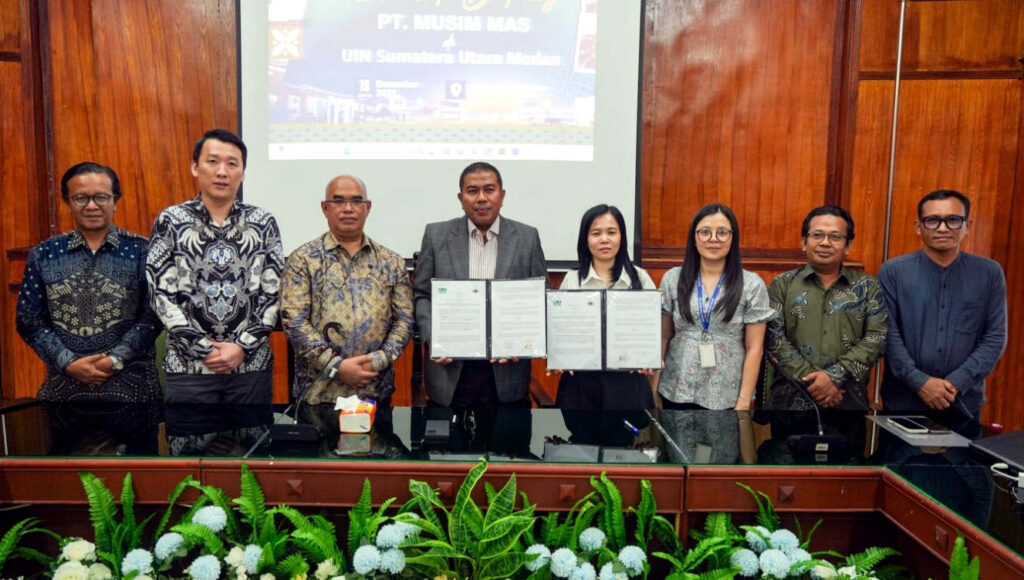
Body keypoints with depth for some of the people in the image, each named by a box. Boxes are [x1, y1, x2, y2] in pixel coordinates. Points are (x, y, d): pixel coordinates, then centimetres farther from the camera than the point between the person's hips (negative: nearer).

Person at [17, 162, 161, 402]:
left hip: (129, 380, -2)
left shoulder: (141, 251, -1)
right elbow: (29, 319, 5)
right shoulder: (43, 255, 7)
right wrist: (68, 363, -7)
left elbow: (153, 315, -5)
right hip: (63, 381, 2)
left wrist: (115, 360, -15)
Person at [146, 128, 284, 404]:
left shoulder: (264, 223, 4)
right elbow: (161, 294, -3)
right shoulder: (170, 221, 2)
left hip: (251, 364, 1)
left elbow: (274, 292, 1)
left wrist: (243, 346, -9)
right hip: (189, 367, -1)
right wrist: (205, 349, -10)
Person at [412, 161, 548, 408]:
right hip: (450, 371, 0)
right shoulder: (437, 235, 3)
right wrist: (432, 337, -10)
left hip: (507, 371, 0)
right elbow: (421, 294, 6)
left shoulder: (527, 238, 3)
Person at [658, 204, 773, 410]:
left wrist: (744, 401, -8)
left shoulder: (752, 285, -3)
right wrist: (653, 389, 2)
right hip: (676, 393, 2)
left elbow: (754, 348, -3)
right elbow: (663, 337, 5)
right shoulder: (672, 279, 2)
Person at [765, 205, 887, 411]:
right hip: (791, 399, 0)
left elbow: (876, 337, -2)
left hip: (849, 400, 1)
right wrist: (810, 380, -13)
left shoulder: (867, 287, 7)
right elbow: (774, 337, -4)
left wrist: (834, 376, -14)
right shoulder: (782, 284, 4)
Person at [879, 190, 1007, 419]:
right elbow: (888, 334, -8)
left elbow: (995, 337, -1)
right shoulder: (893, 271, -4)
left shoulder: (989, 273, 2)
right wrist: (919, 382, -16)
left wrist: (957, 383, -12)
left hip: (964, 402, 1)